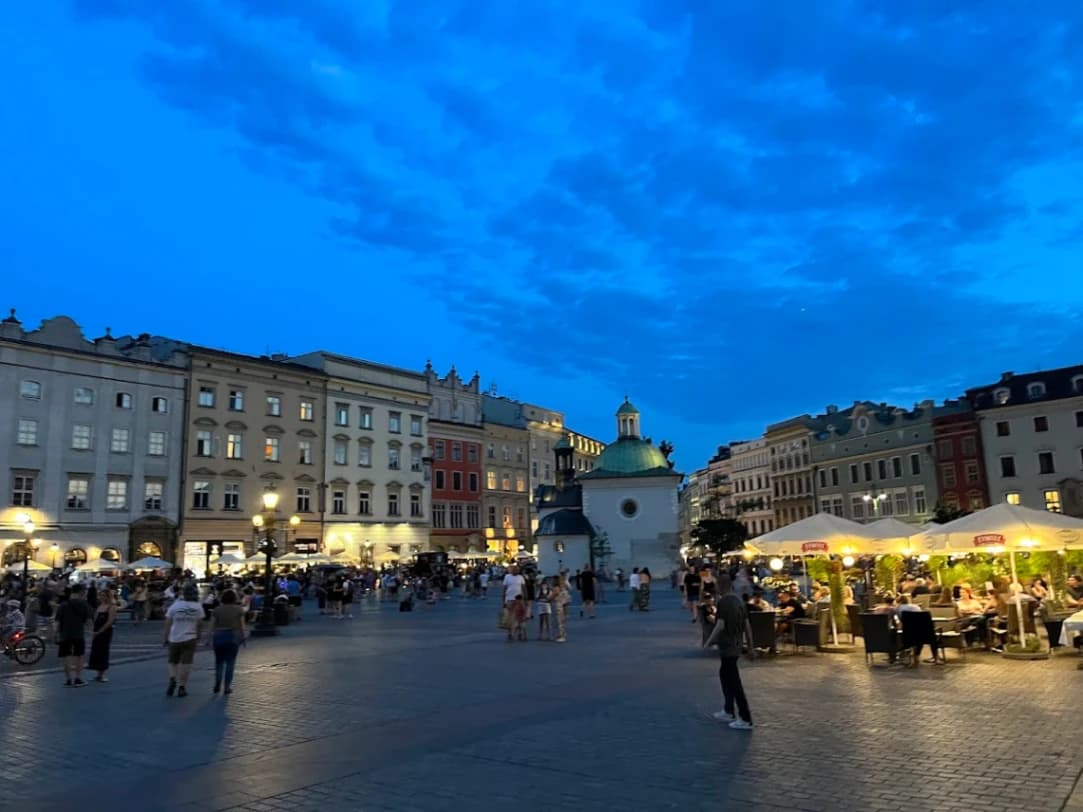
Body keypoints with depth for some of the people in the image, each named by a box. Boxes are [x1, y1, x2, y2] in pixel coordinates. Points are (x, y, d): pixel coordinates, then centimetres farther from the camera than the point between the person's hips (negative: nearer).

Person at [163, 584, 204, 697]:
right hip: (190, 638, 0)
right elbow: (199, 624, 1)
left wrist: (164, 638, 4)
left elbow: (167, 624, -3)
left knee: (173, 662, 16)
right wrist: (198, 636, 15)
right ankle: (181, 687, 4)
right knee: (186, 663, 6)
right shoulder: (198, 606, -1)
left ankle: (172, 680, -6)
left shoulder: (175, 605, -3)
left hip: (174, 639, 0)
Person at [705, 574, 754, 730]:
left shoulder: (723, 602, -15)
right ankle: (728, 711, 29)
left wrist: (708, 642, -13)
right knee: (725, 675, 22)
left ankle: (745, 719, -4)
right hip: (736, 646, 9)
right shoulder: (739, 601, 8)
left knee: (734, 682, -5)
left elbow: (720, 625, -21)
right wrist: (750, 647, 14)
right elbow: (747, 626, 9)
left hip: (727, 647, -9)